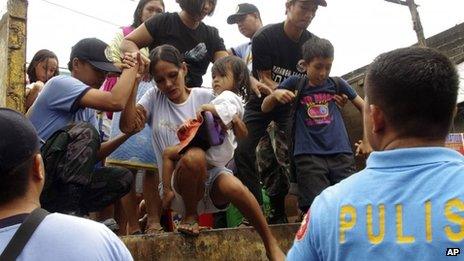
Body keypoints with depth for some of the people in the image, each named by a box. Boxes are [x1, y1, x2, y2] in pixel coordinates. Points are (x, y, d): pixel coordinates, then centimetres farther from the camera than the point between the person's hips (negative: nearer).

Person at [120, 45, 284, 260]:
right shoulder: (154, 98, 4)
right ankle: (190, 216, -8)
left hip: (210, 174, 1)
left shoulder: (204, 96, 2)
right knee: (195, 156, -35)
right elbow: (127, 126, -14)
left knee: (235, 188, -33)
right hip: (176, 184, -1)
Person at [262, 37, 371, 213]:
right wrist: (275, 94, -9)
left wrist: (367, 141, 17)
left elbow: (364, 108, 21)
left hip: (341, 154, 2)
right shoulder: (295, 83, 9)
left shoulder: (337, 84, 12)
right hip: (309, 157, -2)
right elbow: (265, 109, 12)